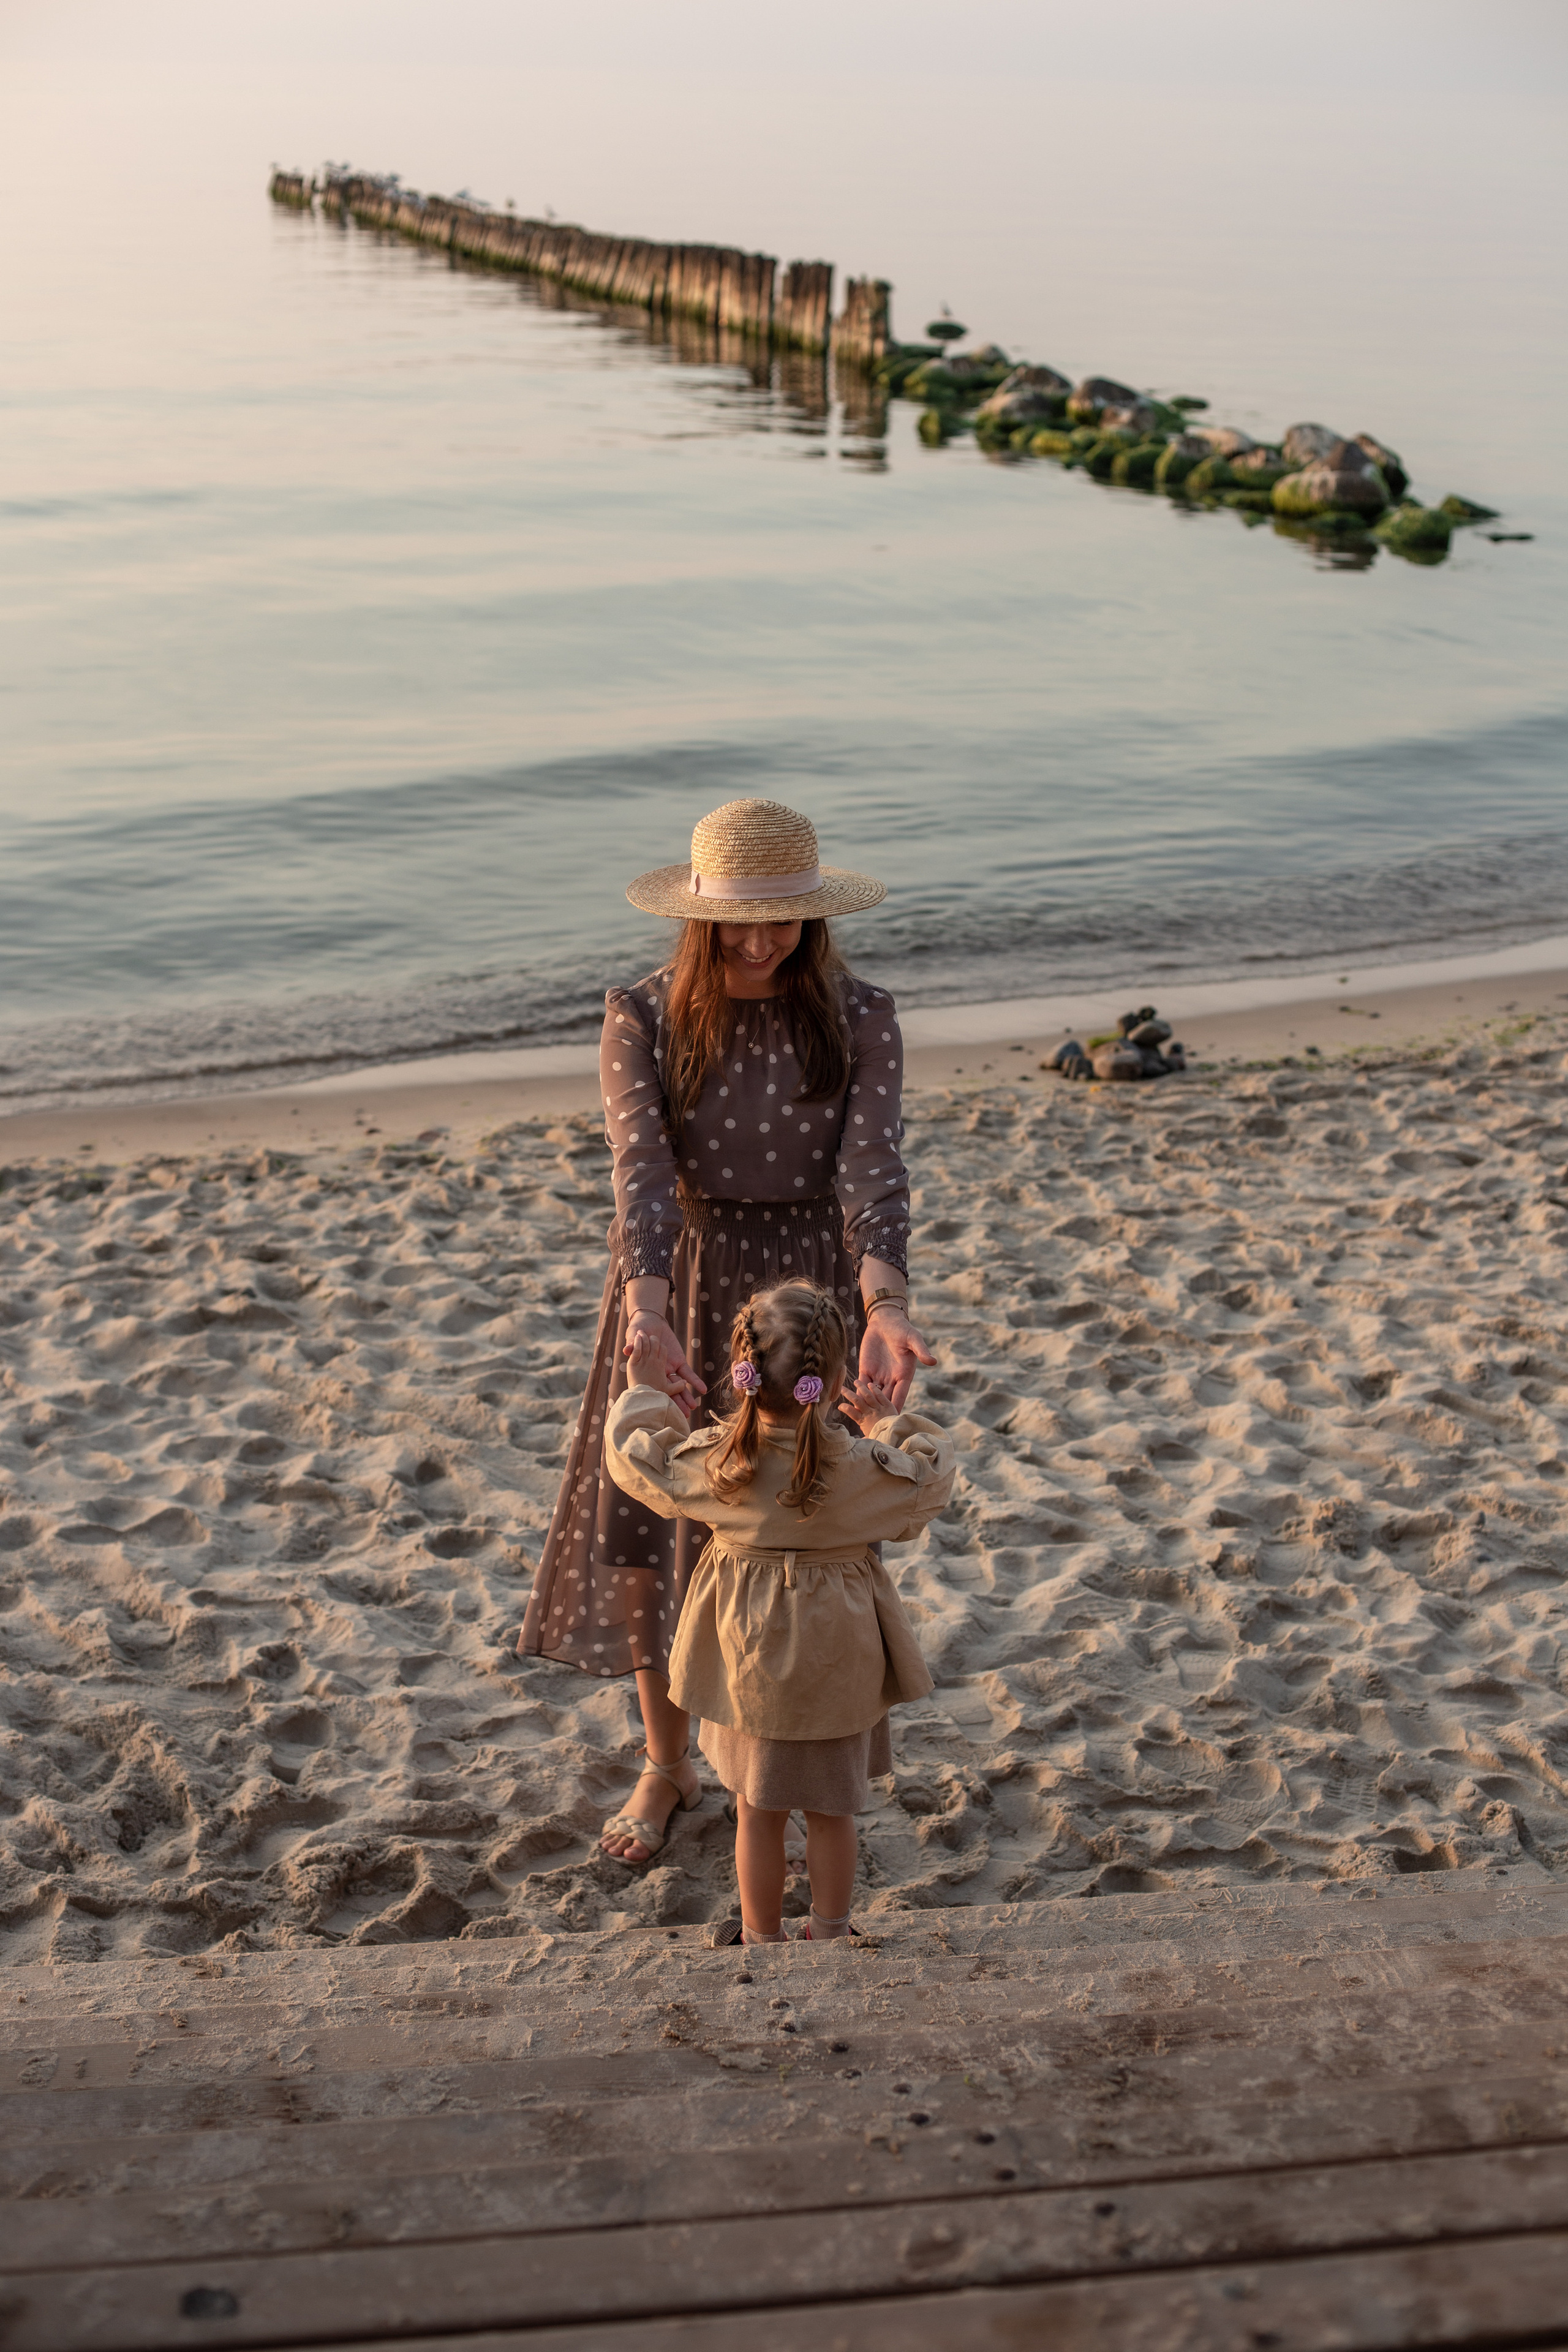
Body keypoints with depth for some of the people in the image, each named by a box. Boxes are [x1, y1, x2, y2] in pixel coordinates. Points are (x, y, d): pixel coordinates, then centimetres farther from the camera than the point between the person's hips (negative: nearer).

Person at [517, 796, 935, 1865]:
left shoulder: (860, 1022, -11)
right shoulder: (643, 1018, -11)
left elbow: (871, 1173, -20)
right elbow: (643, 1172, -21)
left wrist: (886, 1309, -37)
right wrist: (646, 1308, -38)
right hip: (679, 1283, 1)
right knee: (642, 1513, 6)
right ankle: (667, 1764, 29)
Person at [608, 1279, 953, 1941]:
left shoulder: (711, 1463, -19)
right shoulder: (865, 1469, -21)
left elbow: (631, 1455, -2)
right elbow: (932, 1476, -2)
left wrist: (645, 1390, 11)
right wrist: (885, 1426, 7)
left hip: (750, 1668, 1)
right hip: (838, 1664, 0)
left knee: (757, 1812, 17)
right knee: (831, 1811, 18)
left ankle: (762, 1939, 30)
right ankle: (829, 1936, 31)